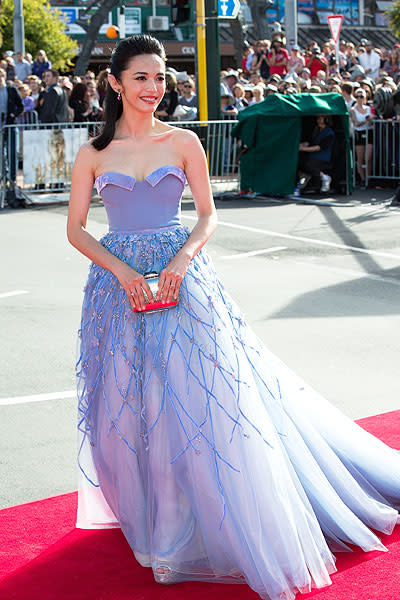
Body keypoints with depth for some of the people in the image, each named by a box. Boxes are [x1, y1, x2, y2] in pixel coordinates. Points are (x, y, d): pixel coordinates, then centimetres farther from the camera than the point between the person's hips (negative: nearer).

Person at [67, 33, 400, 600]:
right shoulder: (94, 152, 3)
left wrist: (183, 257, -14)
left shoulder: (184, 142, 3)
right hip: (120, 283, 1)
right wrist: (121, 270, -12)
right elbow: (75, 229, 3)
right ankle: (157, 521, 24)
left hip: (180, 279, -1)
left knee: (200, 396, -6)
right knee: (132, 405, 4)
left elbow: (208, 215, 5)